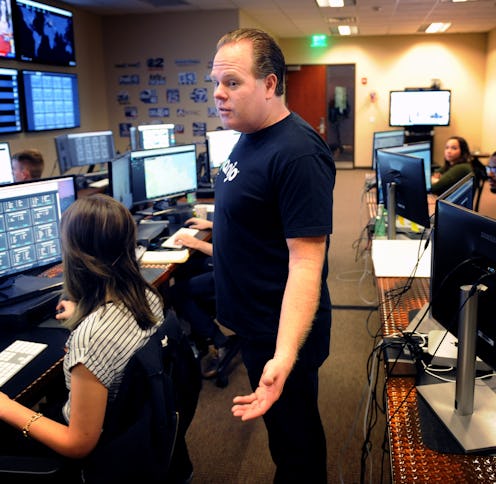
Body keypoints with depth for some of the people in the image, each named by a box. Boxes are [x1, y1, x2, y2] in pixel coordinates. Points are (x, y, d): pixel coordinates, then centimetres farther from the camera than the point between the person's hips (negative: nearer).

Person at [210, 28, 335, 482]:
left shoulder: (297, 153, -26)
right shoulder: (250, 137, 4)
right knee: (284, 428, 28)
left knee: (295, 440, 13)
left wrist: (284, 355, -40)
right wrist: (221, 237, 30)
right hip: (256, 321, 9)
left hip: (281, 332, -9)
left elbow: (305, 260, -31)